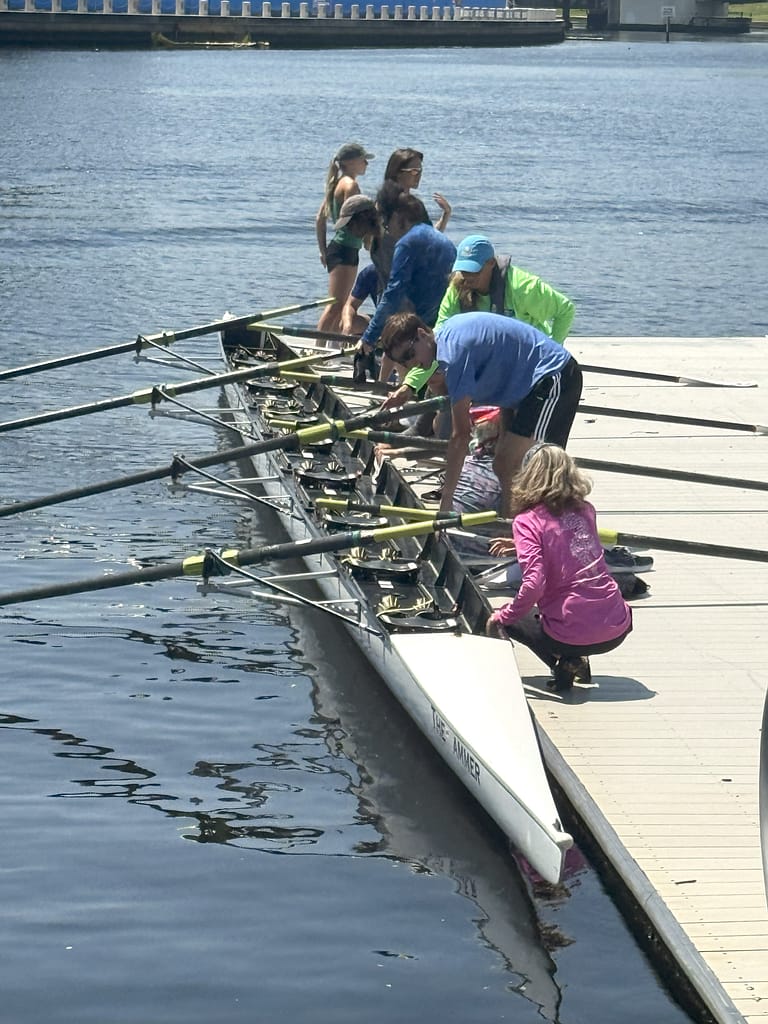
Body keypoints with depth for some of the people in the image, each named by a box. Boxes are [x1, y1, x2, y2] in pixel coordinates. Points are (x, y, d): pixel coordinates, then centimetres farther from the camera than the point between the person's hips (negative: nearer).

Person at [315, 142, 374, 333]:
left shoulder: (338, 183, 16)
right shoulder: (350, 185, -13)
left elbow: (320, 219, 17)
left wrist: (323, 250, 20)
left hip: (337, 248, 10)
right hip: (345, 249, -10)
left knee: (342, 305, 14)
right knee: (336, 304, -12)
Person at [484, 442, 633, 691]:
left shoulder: (527, 521, -9)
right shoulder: (585, 510, 7)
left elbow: (534, 584, -20)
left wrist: (502, 617, -6)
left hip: (572, 636, -6)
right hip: (617, 630, 6)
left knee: (501, 620, 23)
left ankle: (563, 663, 1)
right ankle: (576, 660, 12)